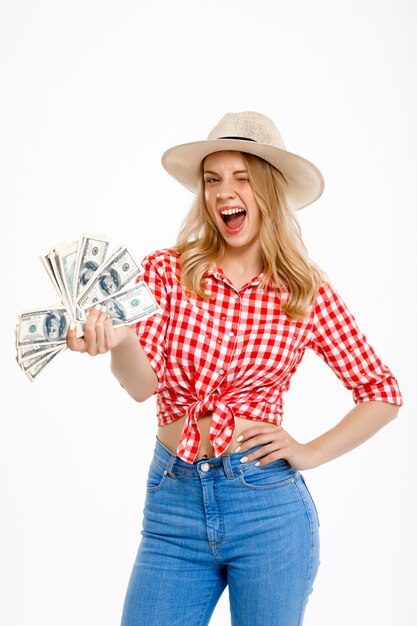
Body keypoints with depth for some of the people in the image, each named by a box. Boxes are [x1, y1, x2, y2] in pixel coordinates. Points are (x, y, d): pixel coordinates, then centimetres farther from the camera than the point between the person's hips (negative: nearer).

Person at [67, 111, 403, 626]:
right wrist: (118, 340, -33)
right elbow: (143, 382, -12)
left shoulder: (306, 293, -1)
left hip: (268, 505, 0)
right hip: (173, 503, 1)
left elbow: (383, 394, 7)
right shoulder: (166, 271, 0)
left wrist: (311, 453, -4)